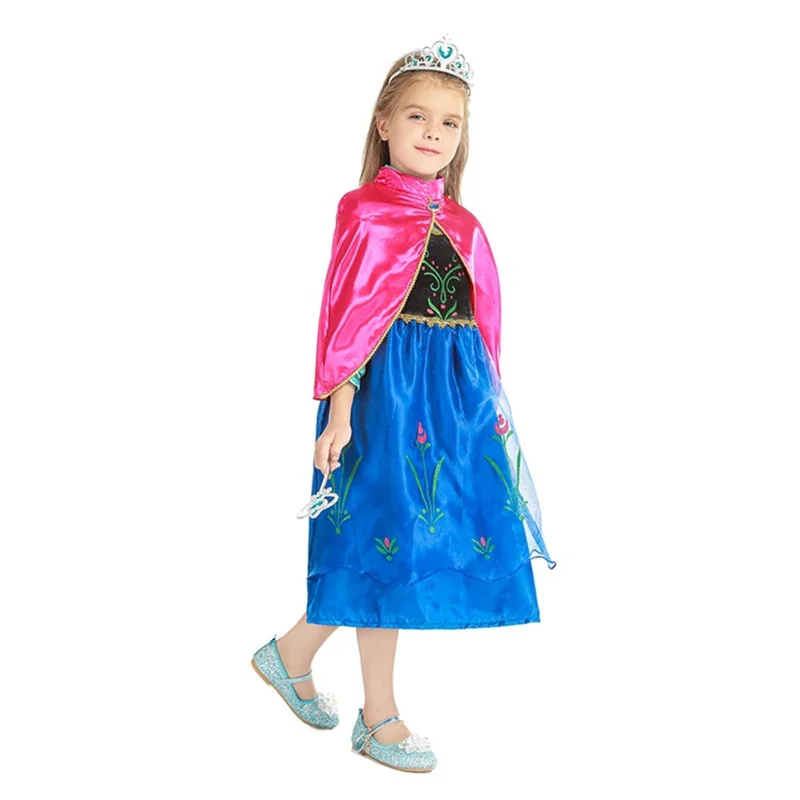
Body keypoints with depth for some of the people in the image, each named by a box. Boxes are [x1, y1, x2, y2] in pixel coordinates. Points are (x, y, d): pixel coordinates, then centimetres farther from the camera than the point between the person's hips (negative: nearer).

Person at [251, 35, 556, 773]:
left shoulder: (463, 226, 12)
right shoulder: (365, 213, -5)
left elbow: (482, 326, 14)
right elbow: (347, 318, -10)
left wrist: (493, 408, 12)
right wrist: (339, 409, -17)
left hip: (458, 394, 7)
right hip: (387, 389, -6)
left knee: (411, 546, 8)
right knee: (390, 543, 0)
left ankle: (291, 653, 28)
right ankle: (380, 719, 16)